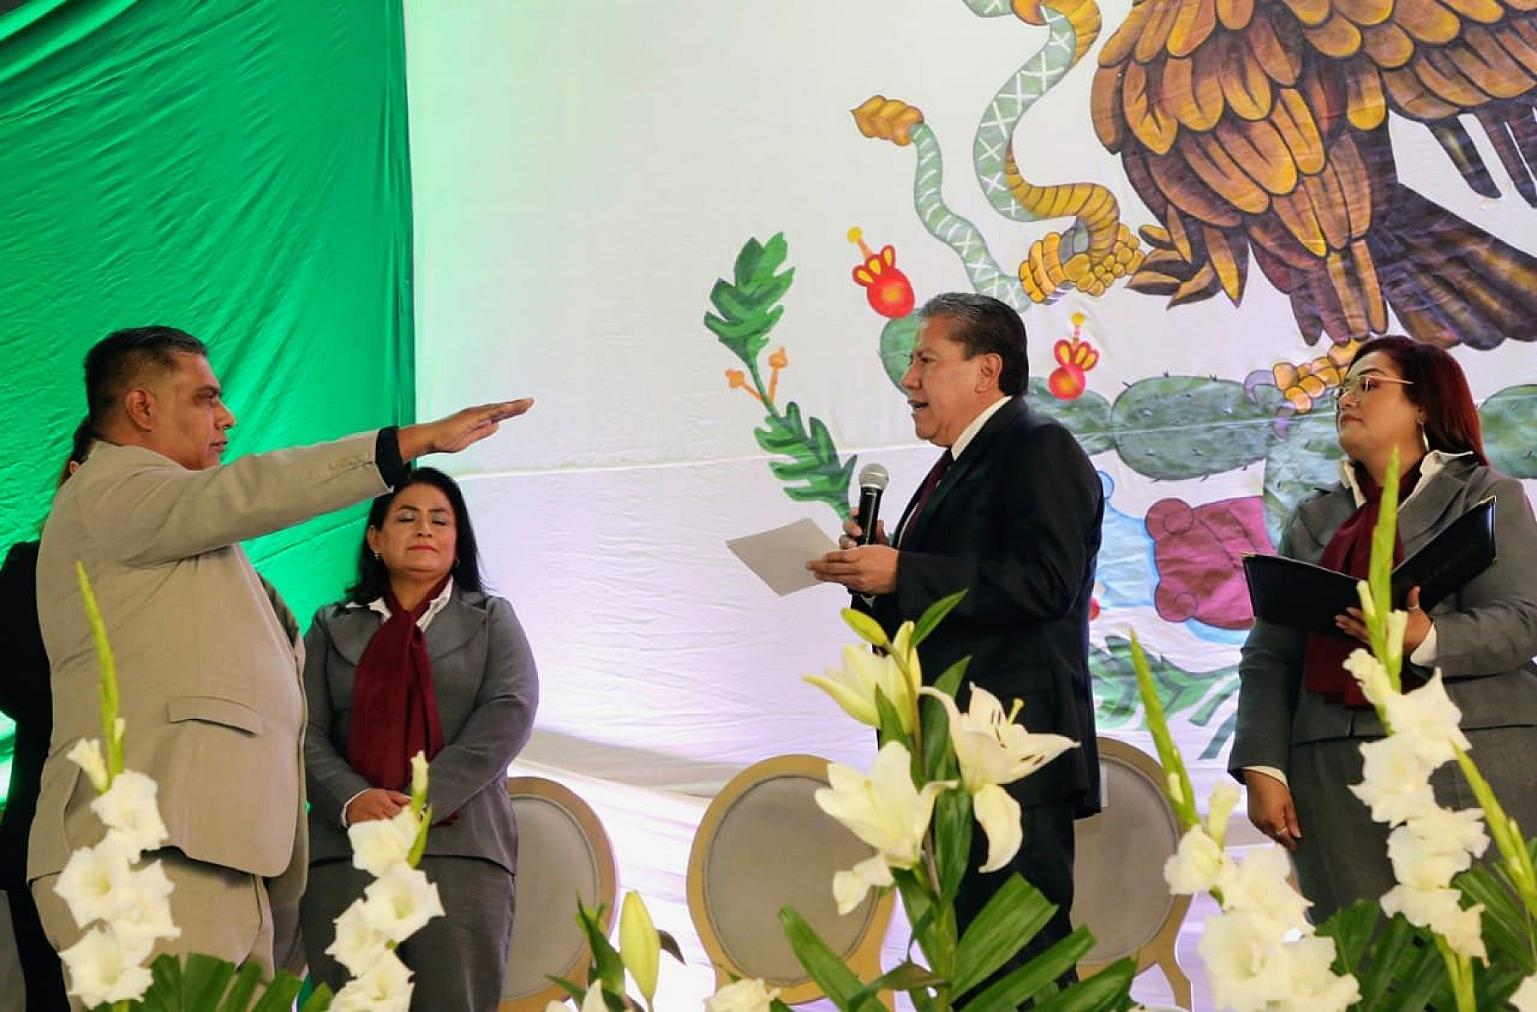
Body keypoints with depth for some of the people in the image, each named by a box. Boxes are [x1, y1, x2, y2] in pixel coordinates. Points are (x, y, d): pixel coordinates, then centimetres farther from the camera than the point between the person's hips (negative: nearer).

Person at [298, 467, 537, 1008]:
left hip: (459, 848, -1)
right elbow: (308, 733, 7)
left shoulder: (490, 620, 16)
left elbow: (510, 713, 0)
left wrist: (425, 800, -13)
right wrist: (350, 800, -14)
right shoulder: (334, 627, 19)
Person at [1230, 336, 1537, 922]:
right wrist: (1262, 768, 0)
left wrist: (1427, 640, -23)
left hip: (1472, 765, -3)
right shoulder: (1314, 519, 20)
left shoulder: (1487, 498, 8)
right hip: (1336, 780, 3)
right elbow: (1270, 657, 13)